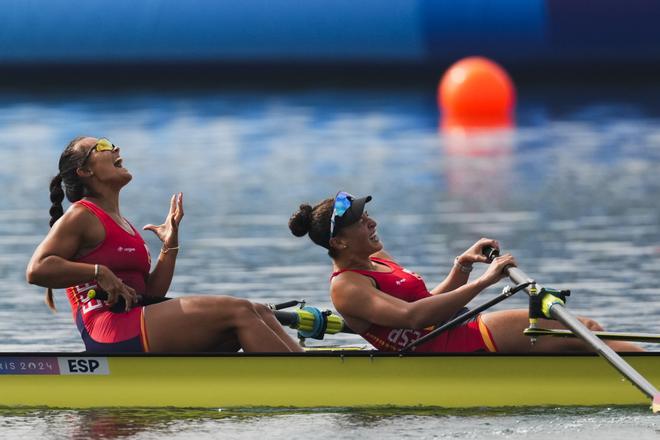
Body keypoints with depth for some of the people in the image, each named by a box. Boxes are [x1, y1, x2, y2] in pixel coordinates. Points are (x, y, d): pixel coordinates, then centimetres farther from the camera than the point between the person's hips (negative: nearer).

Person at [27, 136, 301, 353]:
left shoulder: (122, 225, 26)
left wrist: (170, 245, 14)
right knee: (239, 312, -17)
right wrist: (100, 273, -18)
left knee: (258, 313, 1)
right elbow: (37, 270, -15)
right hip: (114, 334, -10)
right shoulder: (81, 217, 0)